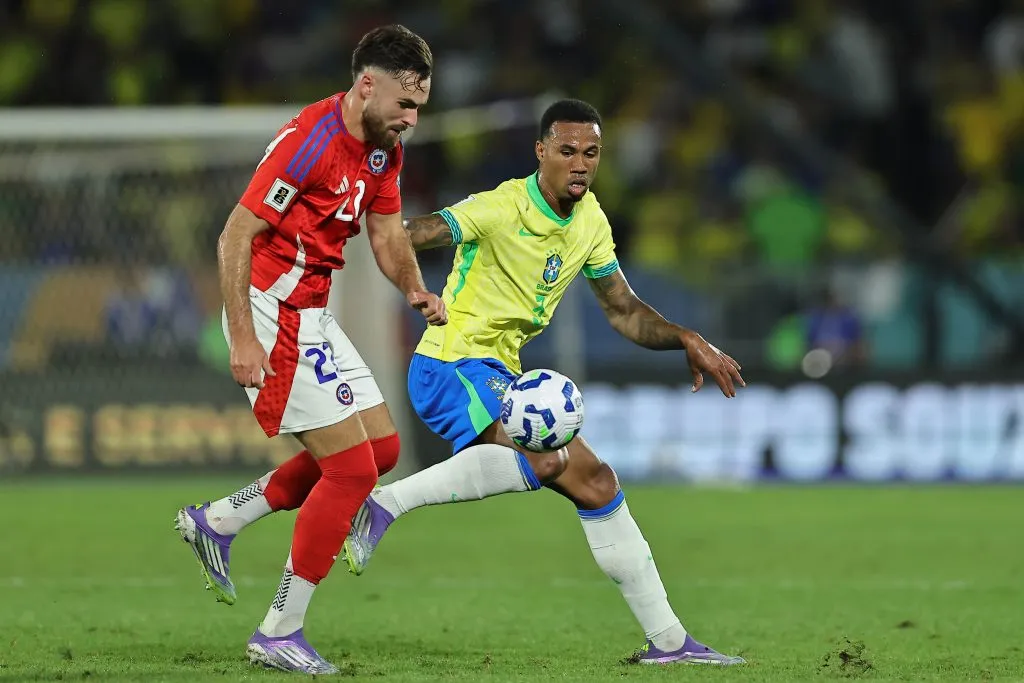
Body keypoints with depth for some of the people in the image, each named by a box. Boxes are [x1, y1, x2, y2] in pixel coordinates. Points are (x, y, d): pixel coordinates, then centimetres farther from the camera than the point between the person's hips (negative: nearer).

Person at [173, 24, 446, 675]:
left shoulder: (382, 149, 7)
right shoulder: (308, 141, -21)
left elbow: (387, 235, 16)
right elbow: (235, 236, -22)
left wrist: (416, 289, -5)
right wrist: (242, 339, -26)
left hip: (312, 317, 10)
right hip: (273, 317, -10)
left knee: (382, 447, 13)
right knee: (353, 469, -10)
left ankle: (217, 521, 18)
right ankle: (280, 634, -1)